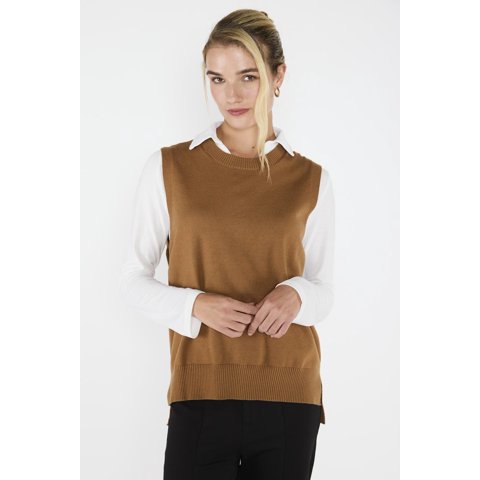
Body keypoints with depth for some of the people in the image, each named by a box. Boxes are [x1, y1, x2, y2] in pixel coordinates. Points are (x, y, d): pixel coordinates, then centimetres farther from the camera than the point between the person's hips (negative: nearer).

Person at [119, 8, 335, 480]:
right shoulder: (168, 168, 1)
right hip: (202, 393, -1)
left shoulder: (310, 179, 4)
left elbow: (323, 292, 12)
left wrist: (296, 294, -11)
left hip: (289, 397, 2)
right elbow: (133, 280, 6)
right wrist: (196, 305, -13)